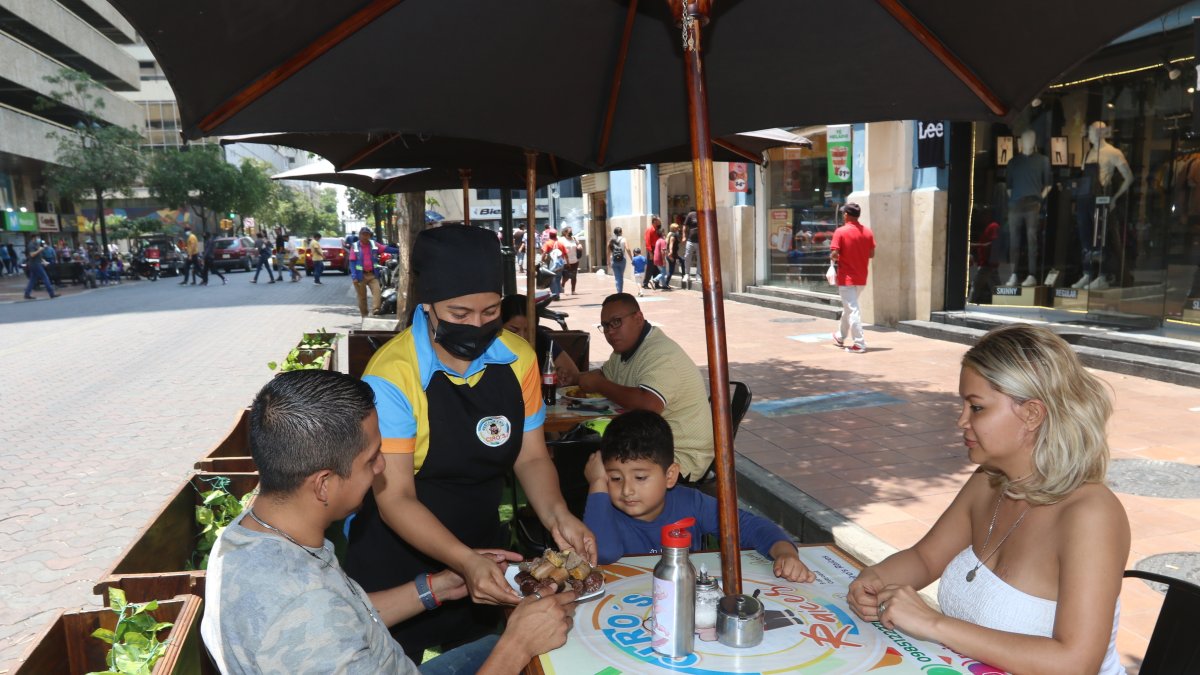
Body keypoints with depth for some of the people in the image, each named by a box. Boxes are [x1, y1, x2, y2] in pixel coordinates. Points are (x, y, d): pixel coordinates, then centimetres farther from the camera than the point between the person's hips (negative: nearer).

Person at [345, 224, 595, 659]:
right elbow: (395, 498, -23)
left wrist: (555, 515, -21)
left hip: (483, 552, 5)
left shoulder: (519, 358, -9)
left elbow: (530, 457, -2)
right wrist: (465, 561, -36)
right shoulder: (391, 375, -24)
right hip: (397, 565, -4)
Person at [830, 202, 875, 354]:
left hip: (846, 277, -6)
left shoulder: (841, 232, -14)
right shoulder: (867, 231, 2)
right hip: (861, 277, 6)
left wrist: (833, 258, 3)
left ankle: (859, 344, -7)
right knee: (848, 307, 22)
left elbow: (834, 254, -19)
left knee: (852, 310, -4)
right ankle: (840, 336, 37)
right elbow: (871, 254, 6)